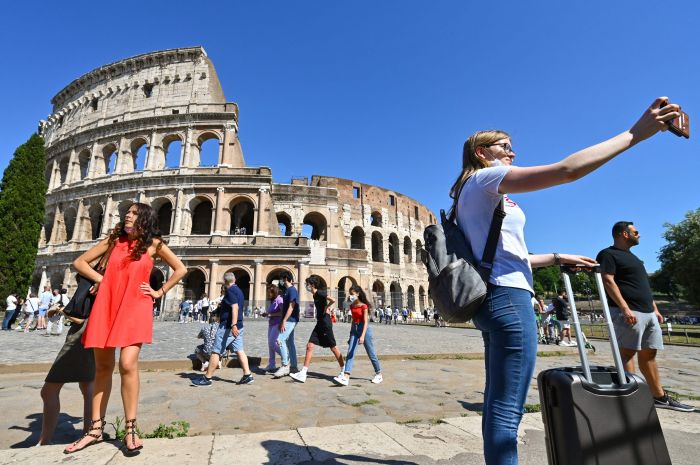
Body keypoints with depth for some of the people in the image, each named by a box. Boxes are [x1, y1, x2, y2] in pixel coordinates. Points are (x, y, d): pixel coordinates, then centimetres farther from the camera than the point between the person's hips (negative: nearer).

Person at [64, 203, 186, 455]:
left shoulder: (154, 243, 3)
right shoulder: (114, 239, 11)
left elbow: (180, 269, 5)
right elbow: (80, 262, 18)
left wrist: (159, 292, 2)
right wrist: (100, 280, 5)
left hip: (135, 308, -4)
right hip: (106, 306, 4)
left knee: (128, 364, -14)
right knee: (102, 367, 10)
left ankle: (130, 430, -2)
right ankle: (96, 429, 22)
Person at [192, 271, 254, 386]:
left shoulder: (230, 291, -13)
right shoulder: (238, 290, 15)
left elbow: (235, 308, -25)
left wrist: (233, 325, -32)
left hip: (228, 326, -9)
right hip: (238, 326, 9)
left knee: (216, 352, 0)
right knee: (239, 350, 7)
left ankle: (207, 378, 8)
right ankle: (247, 375, 5)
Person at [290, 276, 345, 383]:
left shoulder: (320, 293, -14)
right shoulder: (315, 295, 12)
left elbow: (333, 300, -27)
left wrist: (326, 308, -13)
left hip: (325, 323, -9)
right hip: (319, 323, 9)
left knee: (333, 348, 4)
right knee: (309, 346, 2)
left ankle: (343, 370, 20)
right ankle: (303, 374, 3)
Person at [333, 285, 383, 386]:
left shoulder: (364, 306, -13)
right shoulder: (352, 306, 7)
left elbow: (365, 322, -19)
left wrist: (362, 336, -29)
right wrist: (351, 335, 18)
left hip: (364, 329, -6)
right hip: (354, 329, 6)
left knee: (371, 353, 7)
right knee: (350, 353, -7)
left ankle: (379, 375, 26)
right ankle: (345, 378, -12)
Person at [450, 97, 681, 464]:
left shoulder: (476, 193, 23)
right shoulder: (486, 179, -6)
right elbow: (568, 170, -14)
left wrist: (558, 258, 22)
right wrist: (636, 133, -3)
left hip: (492, 298, 10)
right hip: (507, 297, -10)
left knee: (497, 403, 14)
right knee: (507, 408, -6)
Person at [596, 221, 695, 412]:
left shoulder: (632, 256, 24)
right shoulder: (608, 255, -7)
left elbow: (644, 286, 27)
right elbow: (608, 281, -18)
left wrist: (655, 308, 20)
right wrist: (625, 308, -25)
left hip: (647, 312, 9)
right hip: (628, 312, -9)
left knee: (648, 354, 13)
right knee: (628, 353, -7)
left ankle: (660, 397, 21)